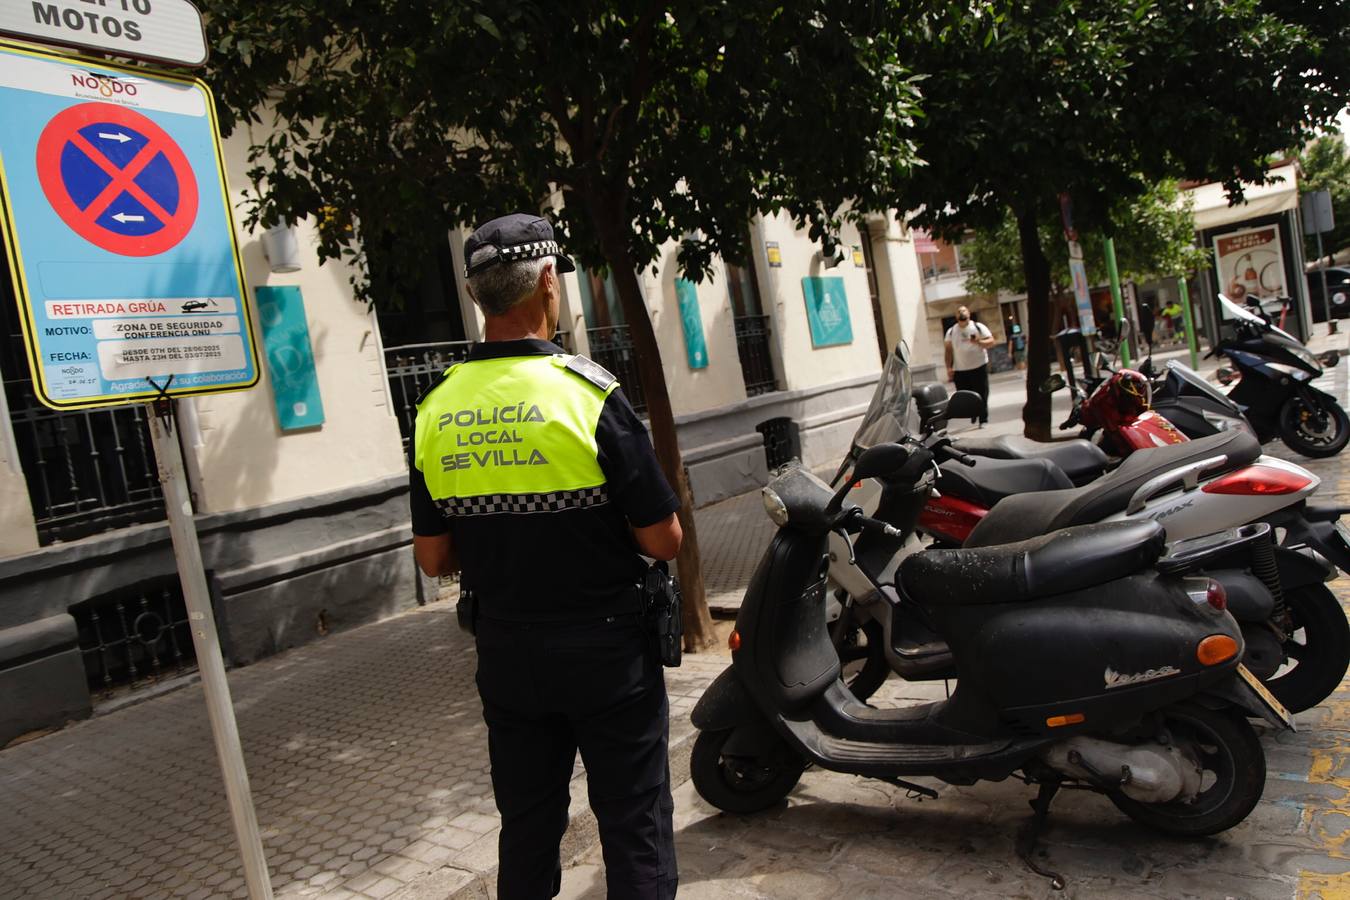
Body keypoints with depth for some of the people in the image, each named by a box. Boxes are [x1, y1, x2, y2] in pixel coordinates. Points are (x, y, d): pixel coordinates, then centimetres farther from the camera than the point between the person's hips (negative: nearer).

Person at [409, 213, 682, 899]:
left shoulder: (436, 411, -3)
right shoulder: (588, 393, -17)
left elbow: (433, 558, 3)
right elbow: (663, 540, -14)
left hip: (506, 654, 5)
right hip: (605, 648, -4)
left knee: (527, 829, 20)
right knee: (634, 827, 10)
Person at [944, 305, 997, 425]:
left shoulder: (978, 327, 4)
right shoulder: (951, 331, 10)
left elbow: (991, 341, -1)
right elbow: (949, 350, 8)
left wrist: (979, 342, -20)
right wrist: (949, 368, 0)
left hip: (979, 368, -1)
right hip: (960, 371, 2)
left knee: (982, 397, 0)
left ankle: (983, 421, 8)